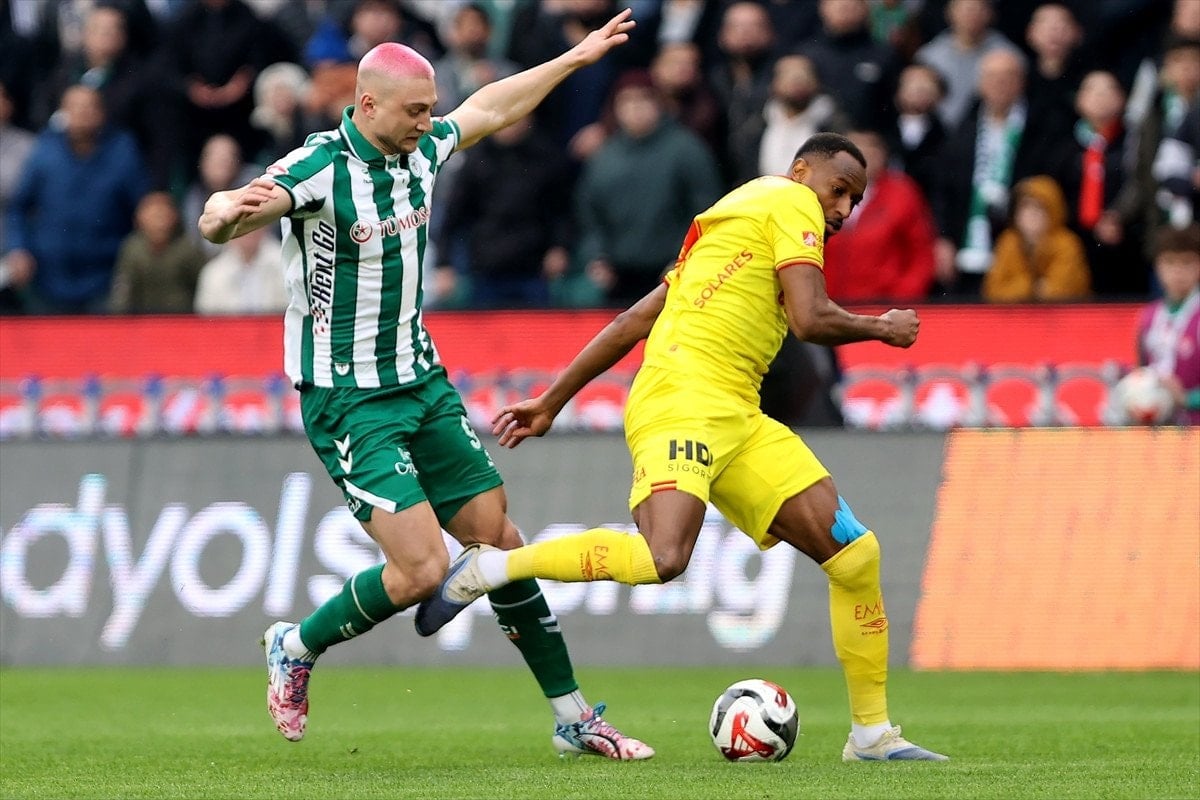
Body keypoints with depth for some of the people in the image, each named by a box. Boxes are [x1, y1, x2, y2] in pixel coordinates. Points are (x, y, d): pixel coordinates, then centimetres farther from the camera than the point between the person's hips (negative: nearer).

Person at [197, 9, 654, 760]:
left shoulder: (419, 150, 2)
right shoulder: (318, 169, -21)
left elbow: (489, 109, 23)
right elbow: (219, 219, -35)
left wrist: (575, 58, 30)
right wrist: (229, 211, -60)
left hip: (422, 381, 7)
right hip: (349, 402, -7)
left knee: (496, 536, 8)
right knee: (421, 566, -16)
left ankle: (575, 718, 17)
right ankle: (296, 649, 10)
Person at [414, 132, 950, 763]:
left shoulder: (725, 218, 30)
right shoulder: (791, 201, 3)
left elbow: (635, 319, 28)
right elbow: (810, 320, -10)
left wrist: (552, 401, 27)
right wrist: (879, 328, 9)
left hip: (736, 418, 10)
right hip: (684, 397, -10)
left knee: (855, 556, 2)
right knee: (662, 559, -31)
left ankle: (872, 734, 7)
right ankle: (491, 568, -14)